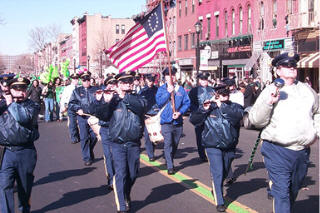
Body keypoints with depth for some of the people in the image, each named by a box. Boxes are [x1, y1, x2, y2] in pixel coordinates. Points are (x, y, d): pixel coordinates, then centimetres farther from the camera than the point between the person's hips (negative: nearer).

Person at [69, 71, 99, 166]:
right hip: (82, 117, 0)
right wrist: (78, 109, -9)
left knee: (94, 137, 2)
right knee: (84, 138, -1)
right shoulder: (77, 91, 9)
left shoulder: (95, 90, 8)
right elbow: (70, 104, 7)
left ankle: (90, 151, 31)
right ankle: (87, 158, 8)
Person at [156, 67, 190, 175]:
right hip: (166, 121, -3)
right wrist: (168, 92, -15)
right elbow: (159, 102, -11)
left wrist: (180, 112, -13)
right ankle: (170, 167, -7)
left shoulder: (180, 89, 5)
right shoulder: (161, 89, 1)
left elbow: (187, 103, 2)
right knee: (168, 144, -11)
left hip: (178, 121, 3)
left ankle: (170, 161, 34)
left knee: (175, 144, 14)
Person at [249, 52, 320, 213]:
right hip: (277, 151, -5)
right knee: (281, 192, -9)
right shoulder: (270, 91, -2)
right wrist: (268, 102, -21)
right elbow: (255, 120, -8)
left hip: (302, 151, 5)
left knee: (293, 190, 19)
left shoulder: (307, 90, 11)